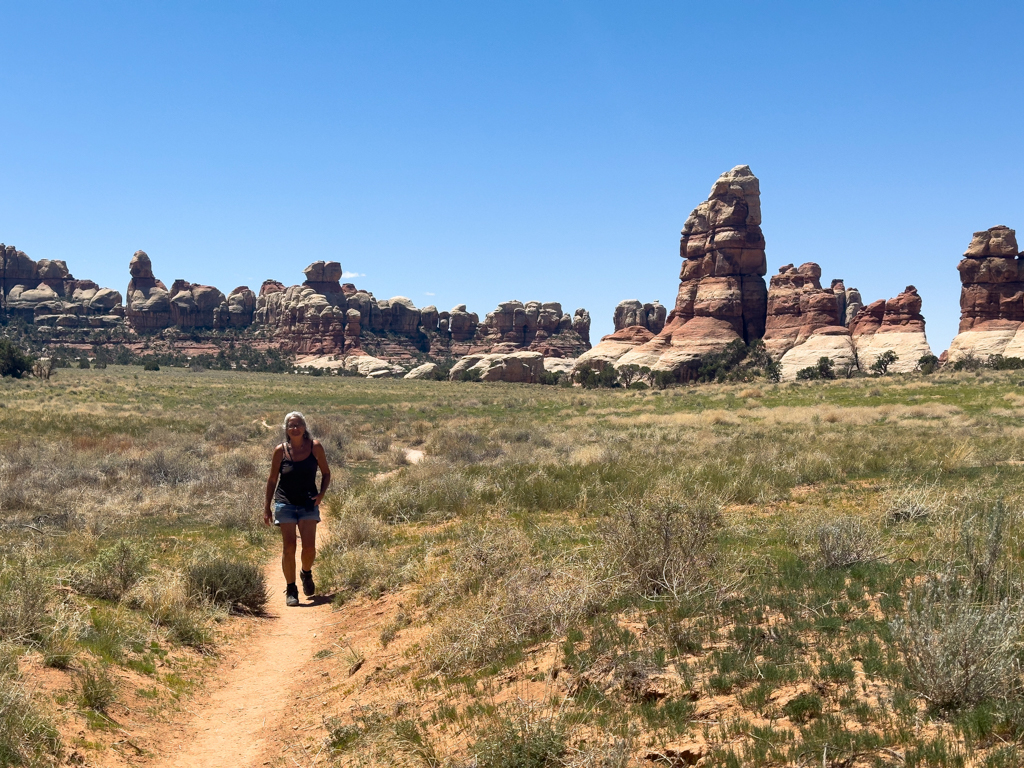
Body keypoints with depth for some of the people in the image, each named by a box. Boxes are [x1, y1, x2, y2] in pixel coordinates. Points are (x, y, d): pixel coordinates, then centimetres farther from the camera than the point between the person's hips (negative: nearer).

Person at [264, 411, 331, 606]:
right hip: (285, 503, 0)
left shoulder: (315, 447, -2)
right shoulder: (280, 451, -2)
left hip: (309, 504, 0)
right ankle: (290, 589, 9)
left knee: (309, 547, -8)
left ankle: (306, 574, 24)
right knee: (289, 548, -5)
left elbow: (326, 473, 8)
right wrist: (267, 507, 5)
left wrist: (321, 494, -8)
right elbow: (272, 480, 7)